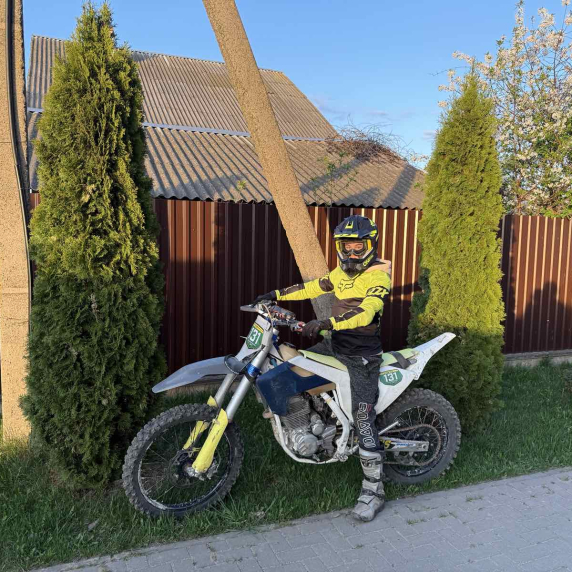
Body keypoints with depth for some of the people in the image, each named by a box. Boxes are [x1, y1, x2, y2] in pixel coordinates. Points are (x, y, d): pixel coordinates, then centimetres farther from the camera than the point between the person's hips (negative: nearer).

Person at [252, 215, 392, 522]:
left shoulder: (378, 275, -14)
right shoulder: (343, 270, 11)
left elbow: (366, 312, -30)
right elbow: (314, 286, 18)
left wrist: (326, 323, -42)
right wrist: (277, 295, 14)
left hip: (361, 355, -8)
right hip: (334, 344, 8)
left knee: (363, 418, -9)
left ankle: (373, 489, 3)